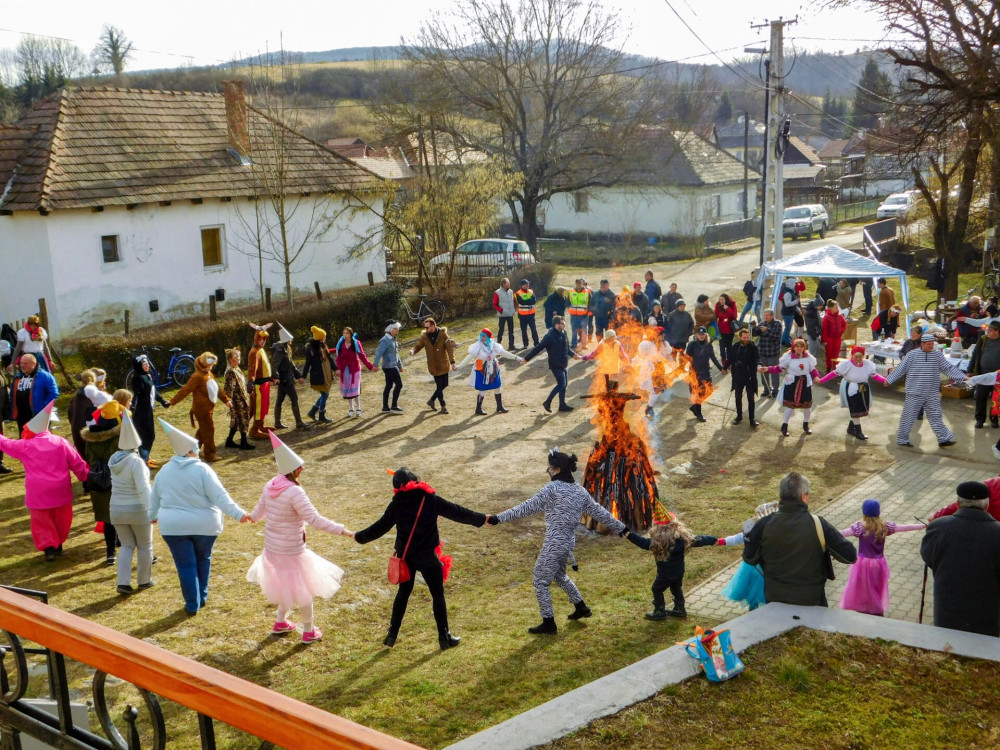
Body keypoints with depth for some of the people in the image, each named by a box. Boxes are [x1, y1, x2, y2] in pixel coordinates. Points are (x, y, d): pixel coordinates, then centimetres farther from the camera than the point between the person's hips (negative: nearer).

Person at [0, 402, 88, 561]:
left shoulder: (26, 446, -6)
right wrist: (86, 475, 15)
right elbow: (77, 463, 3)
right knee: (61, 519, 18)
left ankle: (48, 547, 0)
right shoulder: (61, 442, -2)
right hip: (60, 490, 2)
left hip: (38, 493, -2)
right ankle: (58, 545, 30)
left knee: (42, 521, 9)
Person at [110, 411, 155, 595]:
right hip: (138, 510, -5)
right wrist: (152, 510, -32)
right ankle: (144, 581, 27)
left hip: (116, 510, 5)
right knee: (145, 546, 15)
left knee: (127, 546, 16)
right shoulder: (136, 462, -23)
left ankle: (123, 583, 6)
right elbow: (143, 489, -30)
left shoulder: (113, 459, -4)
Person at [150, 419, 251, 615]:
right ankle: (202, 596, 30)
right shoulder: (202, 469, -12)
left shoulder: (164, 471, 2)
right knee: (203, 559, 20)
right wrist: (238, 514, -22)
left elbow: (154, 498, 16)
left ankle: (192, 604, 9)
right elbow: (219, 496, -20)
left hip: (174, 526, 2)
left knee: (186, 565, 6)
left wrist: (153, 516, 35)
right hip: (204, 525, -1)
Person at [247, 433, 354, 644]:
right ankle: (309, 632, 25)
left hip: (272, 547, 7)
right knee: (303, 588, 11)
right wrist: (342, 531, -28)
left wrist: (252, 517, 38)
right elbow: (315, 520, -30)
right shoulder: (294, 492, -27)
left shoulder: (270, 486, -3)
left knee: (287, 585, 28)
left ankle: (280, 622, 41)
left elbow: (259, 510, 14)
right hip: (291, 550, -7)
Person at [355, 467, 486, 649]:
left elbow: (380, 527, 3)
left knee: (403, 592, 20)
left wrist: (360, 537, 20)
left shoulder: (396, 505, -4)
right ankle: (444, 637, 14)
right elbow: (456, 512, -8)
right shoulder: (430, 499, -12)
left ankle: (392, 635, 23)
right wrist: (482, 519, 1)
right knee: (437, 594, 9)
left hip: (404, 556, 3)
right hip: (427, 556, -3)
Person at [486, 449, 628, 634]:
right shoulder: (580, 491, 5)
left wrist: (499, 518, -20)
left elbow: (528, 507, -20)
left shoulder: (553, 488, -16)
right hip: (569, 541, 8)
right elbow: (599, 512, 11)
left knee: (540, 581, 5)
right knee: (559, 575, 31)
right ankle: (581, 607, 41)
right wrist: (620, 527, 24)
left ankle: (548, 624, 9)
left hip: (554, 543, -8)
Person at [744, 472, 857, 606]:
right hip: (811, 603, -2)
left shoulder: (764, 525, -11)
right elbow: (850, 556, -13)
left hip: (775, 600, 2)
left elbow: (750, 558, -1)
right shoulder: (818, 525, -17)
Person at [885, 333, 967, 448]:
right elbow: (901, 369, 0)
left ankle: (943, 439, 10)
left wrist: (962, 377, -5)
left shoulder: (938, 355, 3)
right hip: (914, 394, -3)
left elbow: (949, 368, 3)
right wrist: (889, 380, 4)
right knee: (908, 417, 4)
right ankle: (902, 439, 15)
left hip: (932, 395, 3)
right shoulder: (912, 355, -6)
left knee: (935, 417, 6)